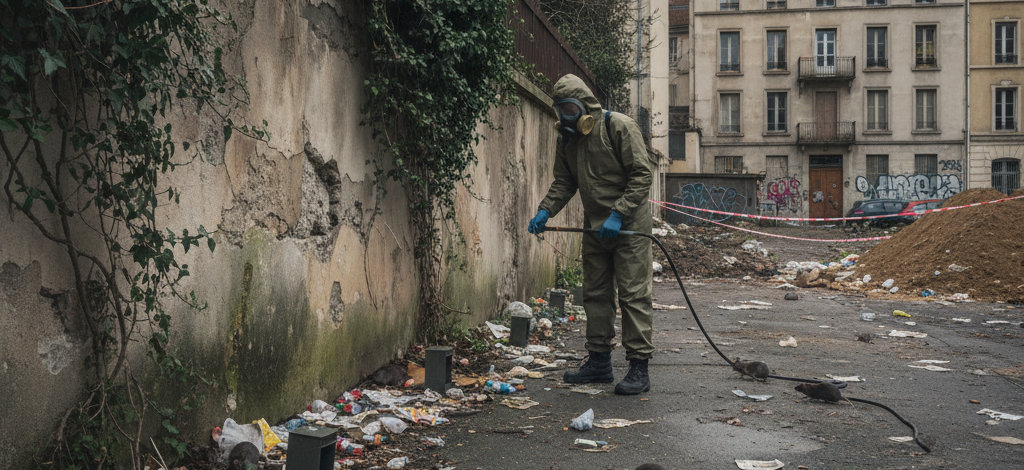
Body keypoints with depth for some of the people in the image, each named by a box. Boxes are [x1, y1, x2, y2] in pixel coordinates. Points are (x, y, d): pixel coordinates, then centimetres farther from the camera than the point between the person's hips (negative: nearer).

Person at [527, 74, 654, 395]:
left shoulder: (619, 127, -13)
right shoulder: (567, 138, 8)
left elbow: (641, 175, -16)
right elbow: (564, 182, 15)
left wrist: (618, 215, -23)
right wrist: (545, 211, -2)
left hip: (629, 225, -7)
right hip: (594, 227, 7)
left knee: (633, 295, -6)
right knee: (595, 294, 11)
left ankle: (639, 367, -1)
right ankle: (599, 362, 21)